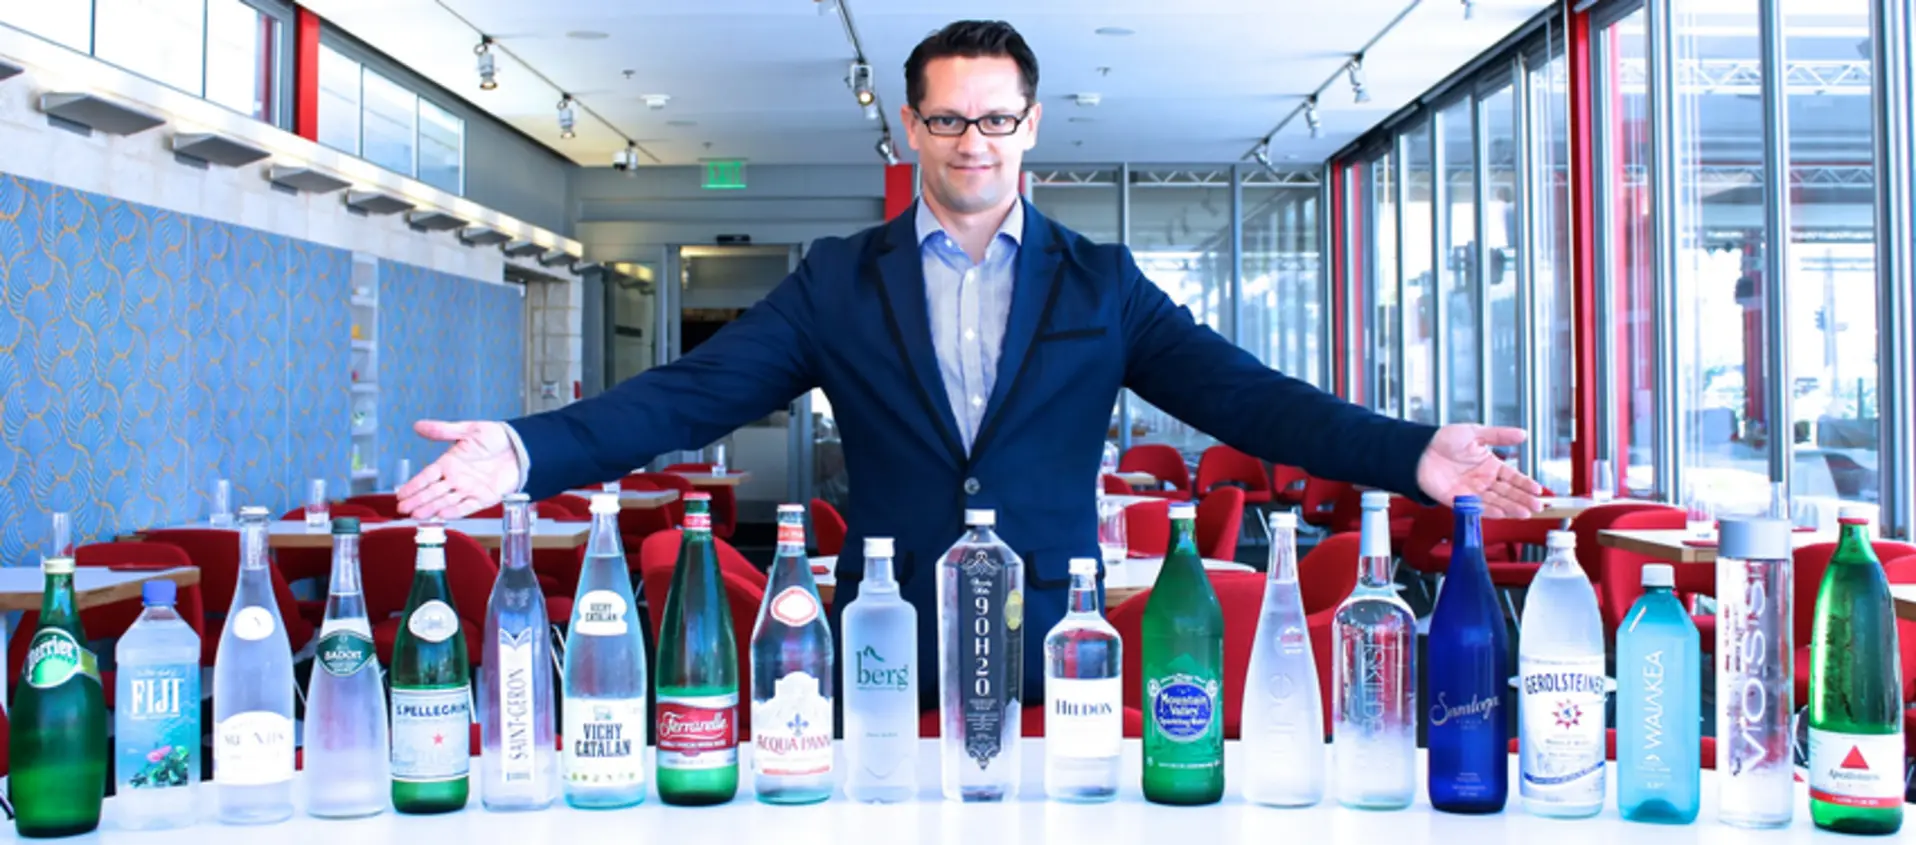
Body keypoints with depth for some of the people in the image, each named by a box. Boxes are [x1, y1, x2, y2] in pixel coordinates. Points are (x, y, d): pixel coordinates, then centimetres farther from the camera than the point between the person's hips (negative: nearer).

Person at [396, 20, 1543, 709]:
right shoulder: (838, 281, 5)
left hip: (1052, 661, 0)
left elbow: (1236, 392, -2)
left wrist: (1408, 453, -17)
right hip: (888, 666, 0)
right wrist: (530, 450, -17)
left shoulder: (1101, 284, 6)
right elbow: (696, 393, -3)